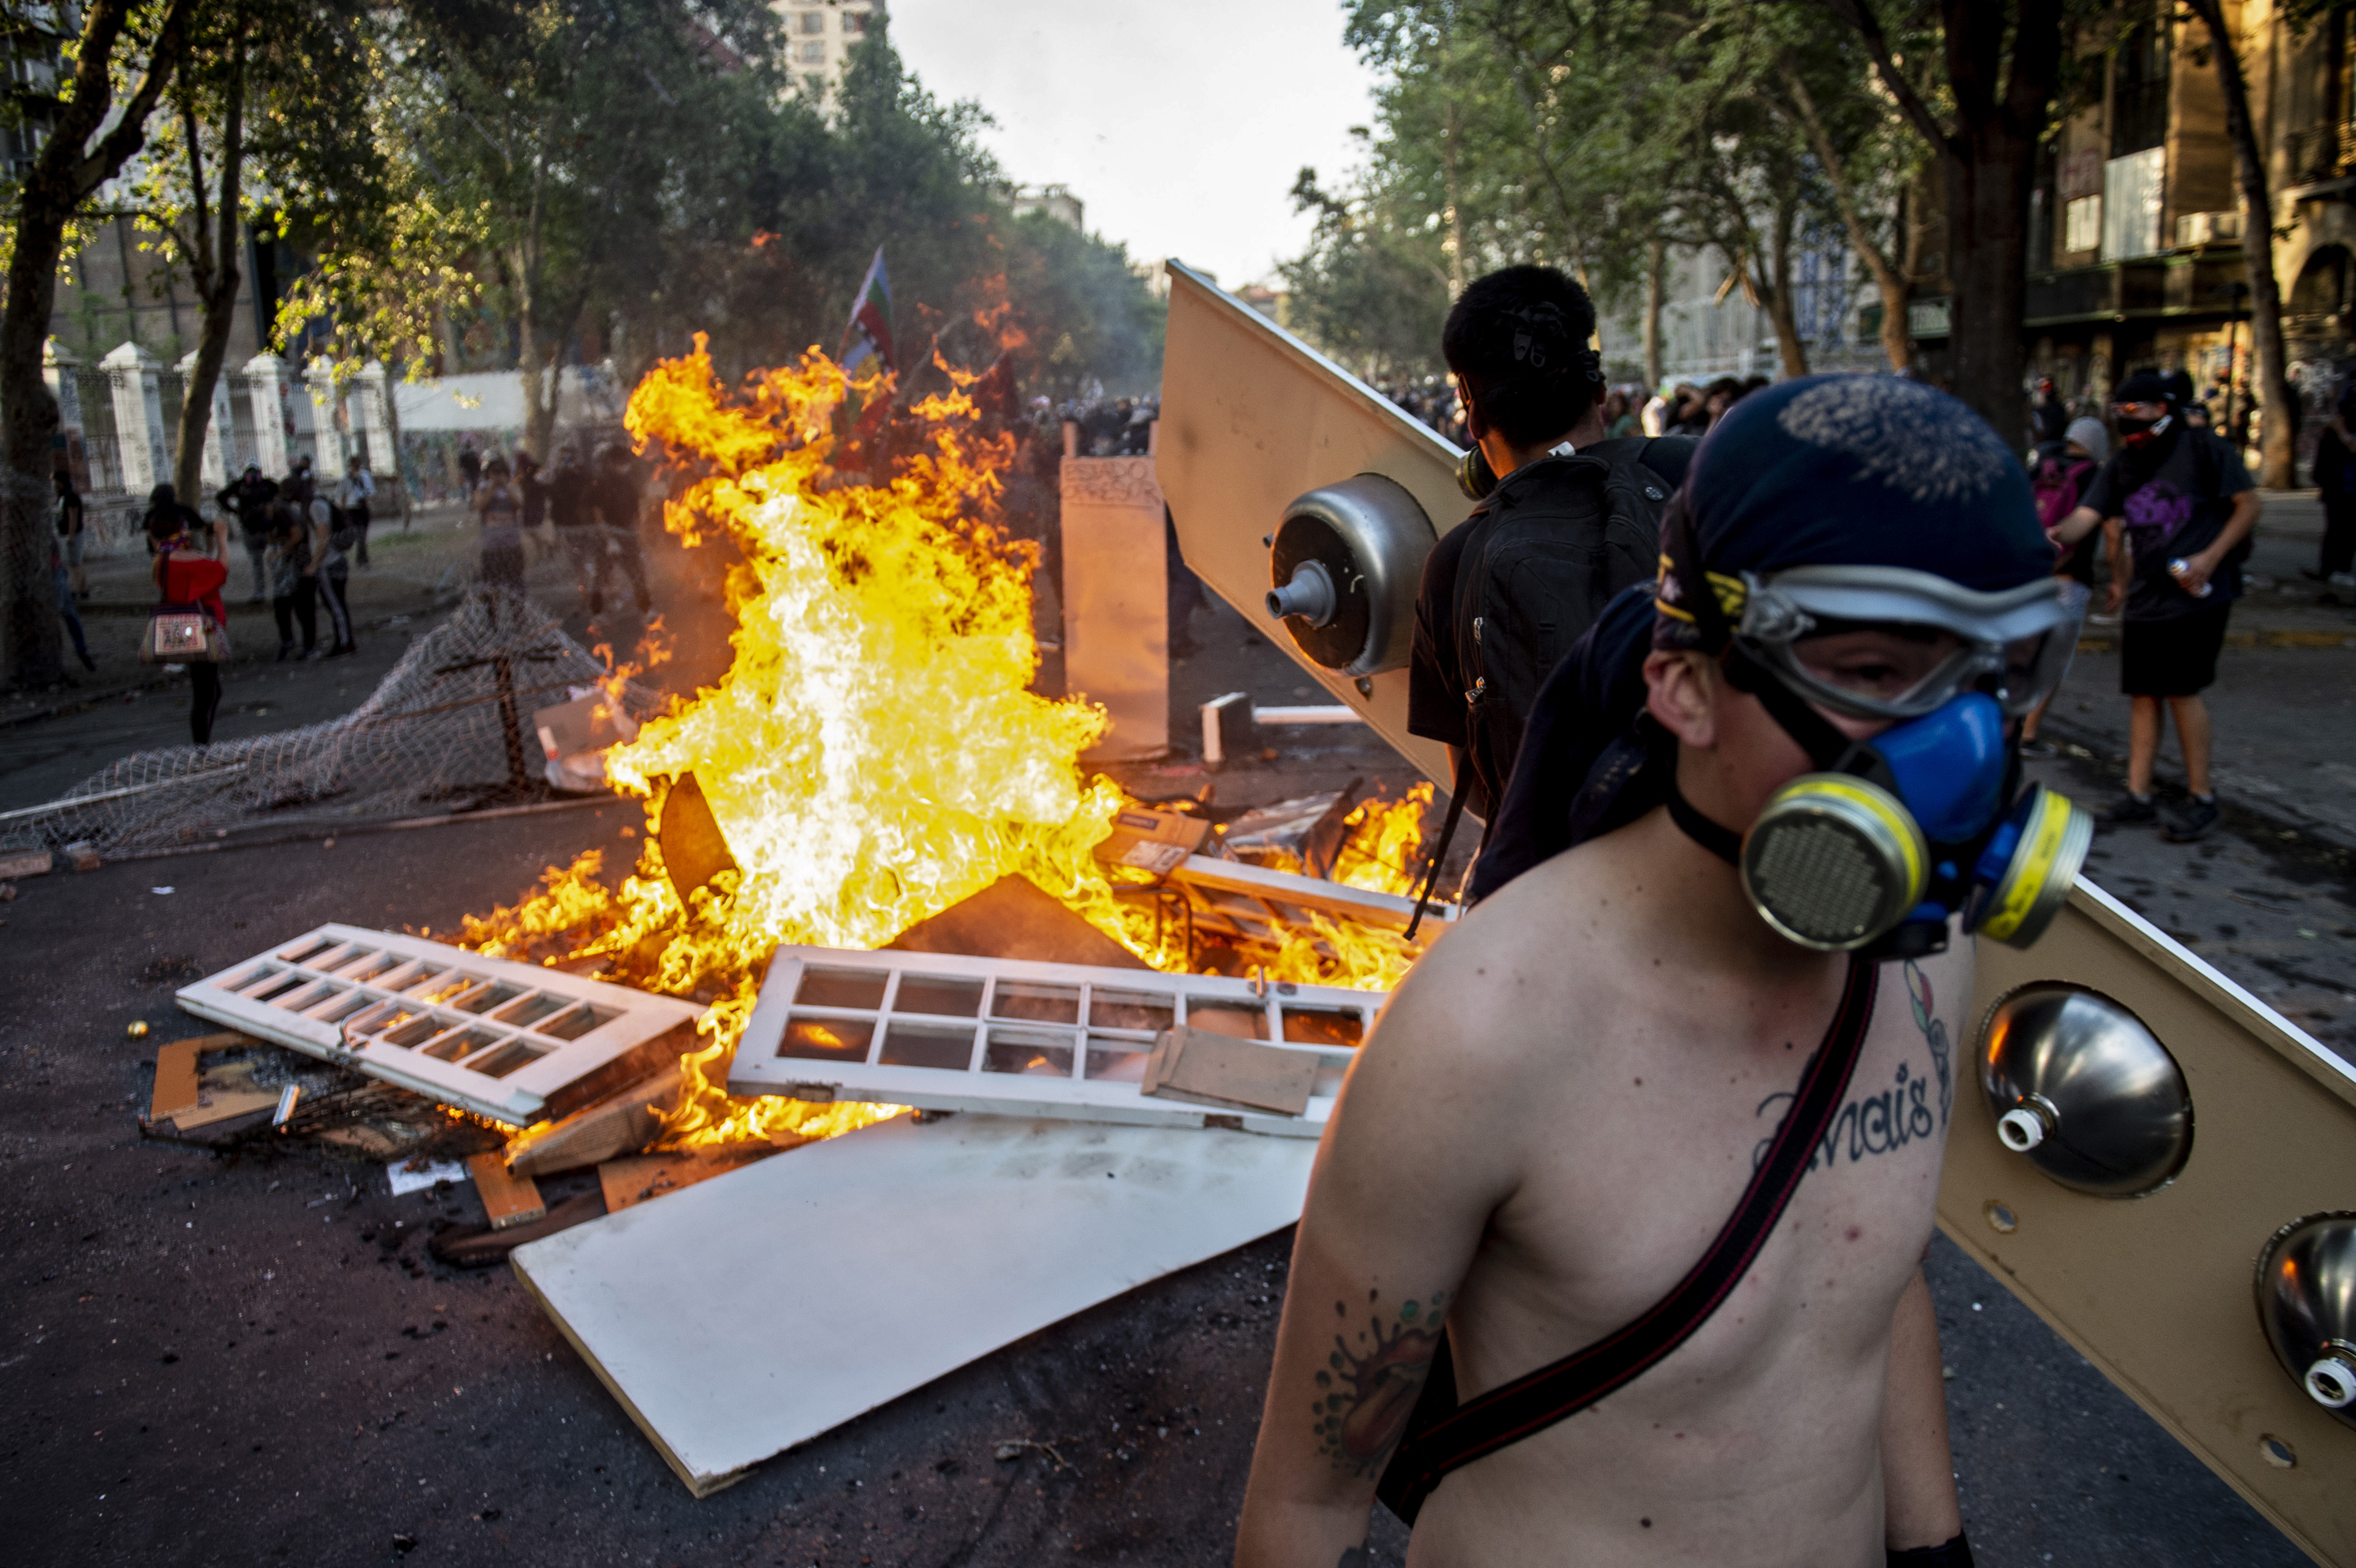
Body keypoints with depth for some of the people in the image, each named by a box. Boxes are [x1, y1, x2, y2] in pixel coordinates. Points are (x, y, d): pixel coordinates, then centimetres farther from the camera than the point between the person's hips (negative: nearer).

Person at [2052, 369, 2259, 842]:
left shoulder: (2204, 449, -5)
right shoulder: (2122, 465, 10)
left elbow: (2249, 505, -3)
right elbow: (2088, 517, -1)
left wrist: (2211, 557, -15)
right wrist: (2058, 534, -24)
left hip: (2197, 591, -5)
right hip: (2146, 596, 6)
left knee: (2183, 689, -7)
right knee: (2144, 693, 7)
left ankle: (2202, 797, 6)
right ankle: (2138, 795, 14)